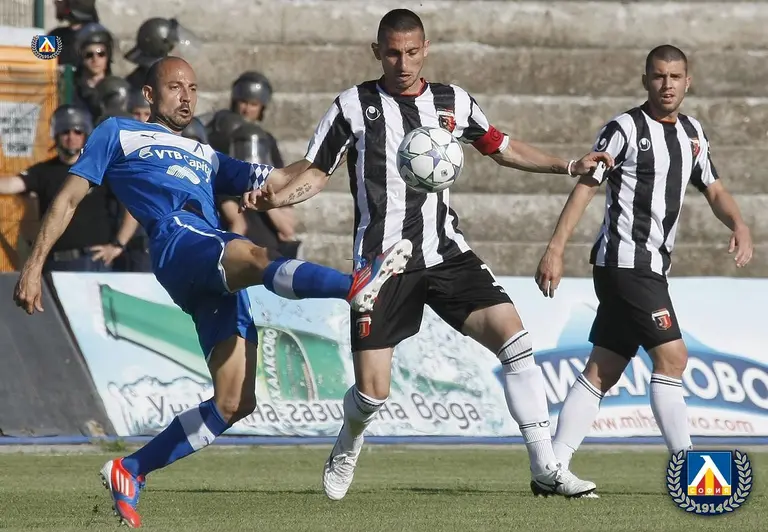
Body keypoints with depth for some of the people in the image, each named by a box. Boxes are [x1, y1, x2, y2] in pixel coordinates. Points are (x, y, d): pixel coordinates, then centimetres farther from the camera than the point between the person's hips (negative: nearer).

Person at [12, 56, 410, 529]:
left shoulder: (206, 157, 38)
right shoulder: (120, 134, 24)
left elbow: (286, 181, 36)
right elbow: (69, 199, 18)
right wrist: (34, 266, 8)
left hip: (220, 277, 7)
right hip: (178, 239, -7)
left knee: (236, 403, -6)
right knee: (255, 257, -38)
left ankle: (130, 471, 6)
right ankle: (355, 286, -67)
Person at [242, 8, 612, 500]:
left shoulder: (453, 103, 8)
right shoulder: (354, 106, -1)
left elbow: (503, 148, 23)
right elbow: (316, 172, 4)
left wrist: (569, 166, 17)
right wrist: (276, 197, -16)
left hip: (446, 252, 3)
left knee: (514, 337, -16)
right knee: (373, 390, -8)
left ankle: (546, 468, -12)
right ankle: (345, 451, 29)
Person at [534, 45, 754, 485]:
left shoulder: (692, 132, 15)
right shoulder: (625, 128, -7)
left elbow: (714, 189, 22)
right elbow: (586, 186, -9)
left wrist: (739, 225, 1)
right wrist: (556, 250, -15)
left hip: (652, 267, 8)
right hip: (625, 261, -8)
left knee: (602, 372, 7)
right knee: (671, 355, -15)